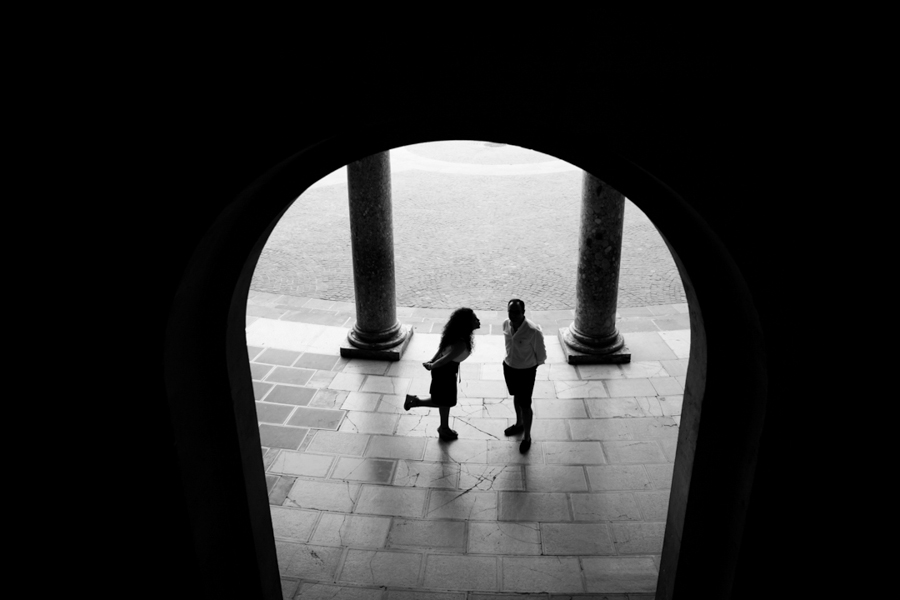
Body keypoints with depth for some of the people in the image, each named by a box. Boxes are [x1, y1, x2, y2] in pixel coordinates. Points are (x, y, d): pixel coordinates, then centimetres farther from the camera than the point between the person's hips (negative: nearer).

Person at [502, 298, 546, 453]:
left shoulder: (534, 331, -31)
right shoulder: (506, 324, -13)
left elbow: (541, 354, -15)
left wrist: (530, 365, 1)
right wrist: (511, 359, 14)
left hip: (526, 371, -5)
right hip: (508, 367, 6)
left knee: (525, 404, 8)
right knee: (516, 397, 27)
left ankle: (527, 436, 31)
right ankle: (519, 424, 52)